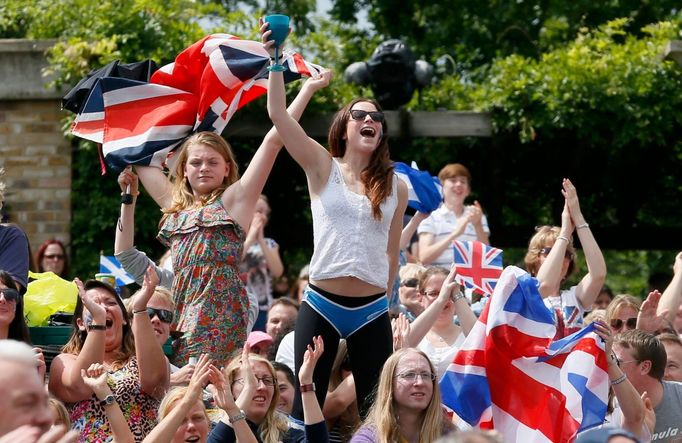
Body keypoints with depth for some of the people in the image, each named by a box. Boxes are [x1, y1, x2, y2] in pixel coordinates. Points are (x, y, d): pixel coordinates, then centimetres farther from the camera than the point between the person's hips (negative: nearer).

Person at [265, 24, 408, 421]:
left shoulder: (396, 187, 8)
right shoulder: (323, 168, 2)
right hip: (322, 305, -2)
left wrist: (386, 302, 13)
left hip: (372, 309, 2)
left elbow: (392, 252, 14)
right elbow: (278, 114, -8)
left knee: (377, 406, 3)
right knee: (306, 402, -2)